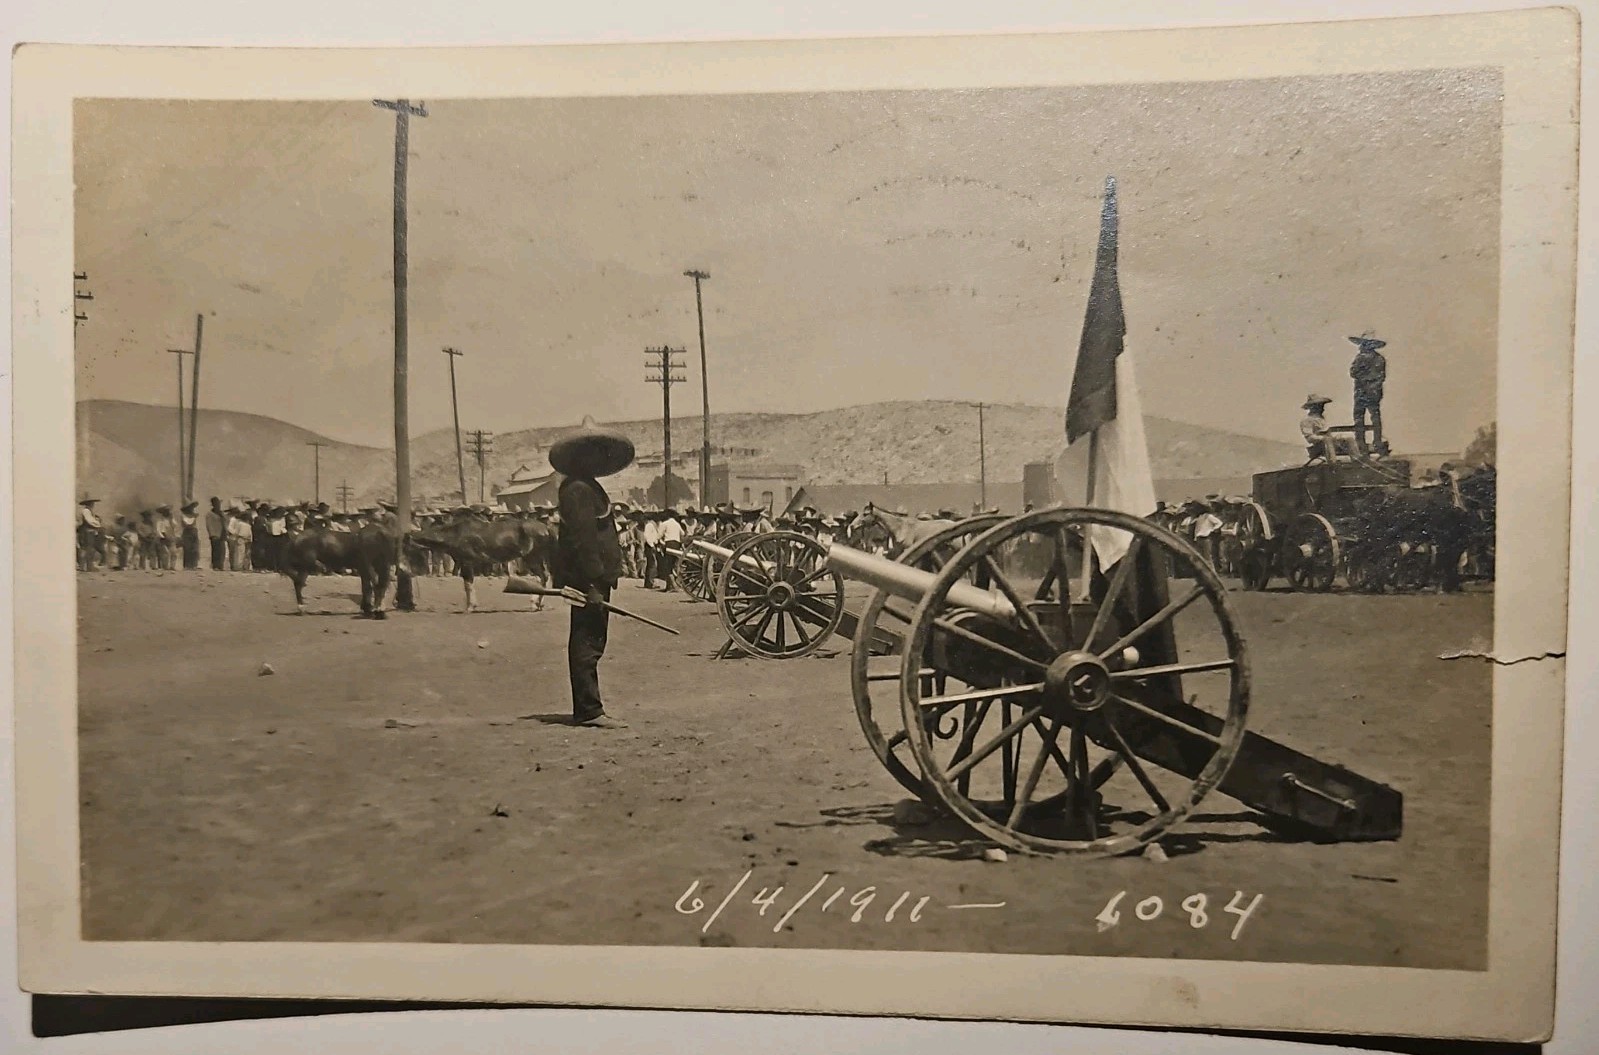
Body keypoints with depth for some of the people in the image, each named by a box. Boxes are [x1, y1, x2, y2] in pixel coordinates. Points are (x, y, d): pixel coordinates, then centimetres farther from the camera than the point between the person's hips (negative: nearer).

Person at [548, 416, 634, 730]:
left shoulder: (588, 487, 21)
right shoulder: (577, 489, -13)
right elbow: (581, 539, -20)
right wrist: (591, 583, -24)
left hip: (591, 578, 11)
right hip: (586, 578, -11)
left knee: (588, 643, 13)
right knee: (587, 642, -7)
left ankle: (587, 709, 19)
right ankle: (589, 710, -4)